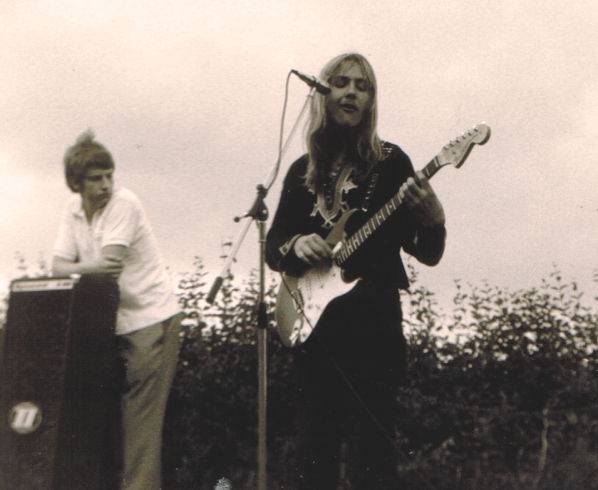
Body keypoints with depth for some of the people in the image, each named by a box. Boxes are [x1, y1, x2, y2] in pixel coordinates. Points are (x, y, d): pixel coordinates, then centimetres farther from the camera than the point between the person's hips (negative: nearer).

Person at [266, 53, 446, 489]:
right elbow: (273, 244, 15)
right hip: (314, 323, 5)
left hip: (373, 325, -4)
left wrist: (432, 219, -25)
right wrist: (295, 246, -7)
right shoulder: (303, 171, 12)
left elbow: (427, 253, -3)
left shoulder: (390, 163, 0)